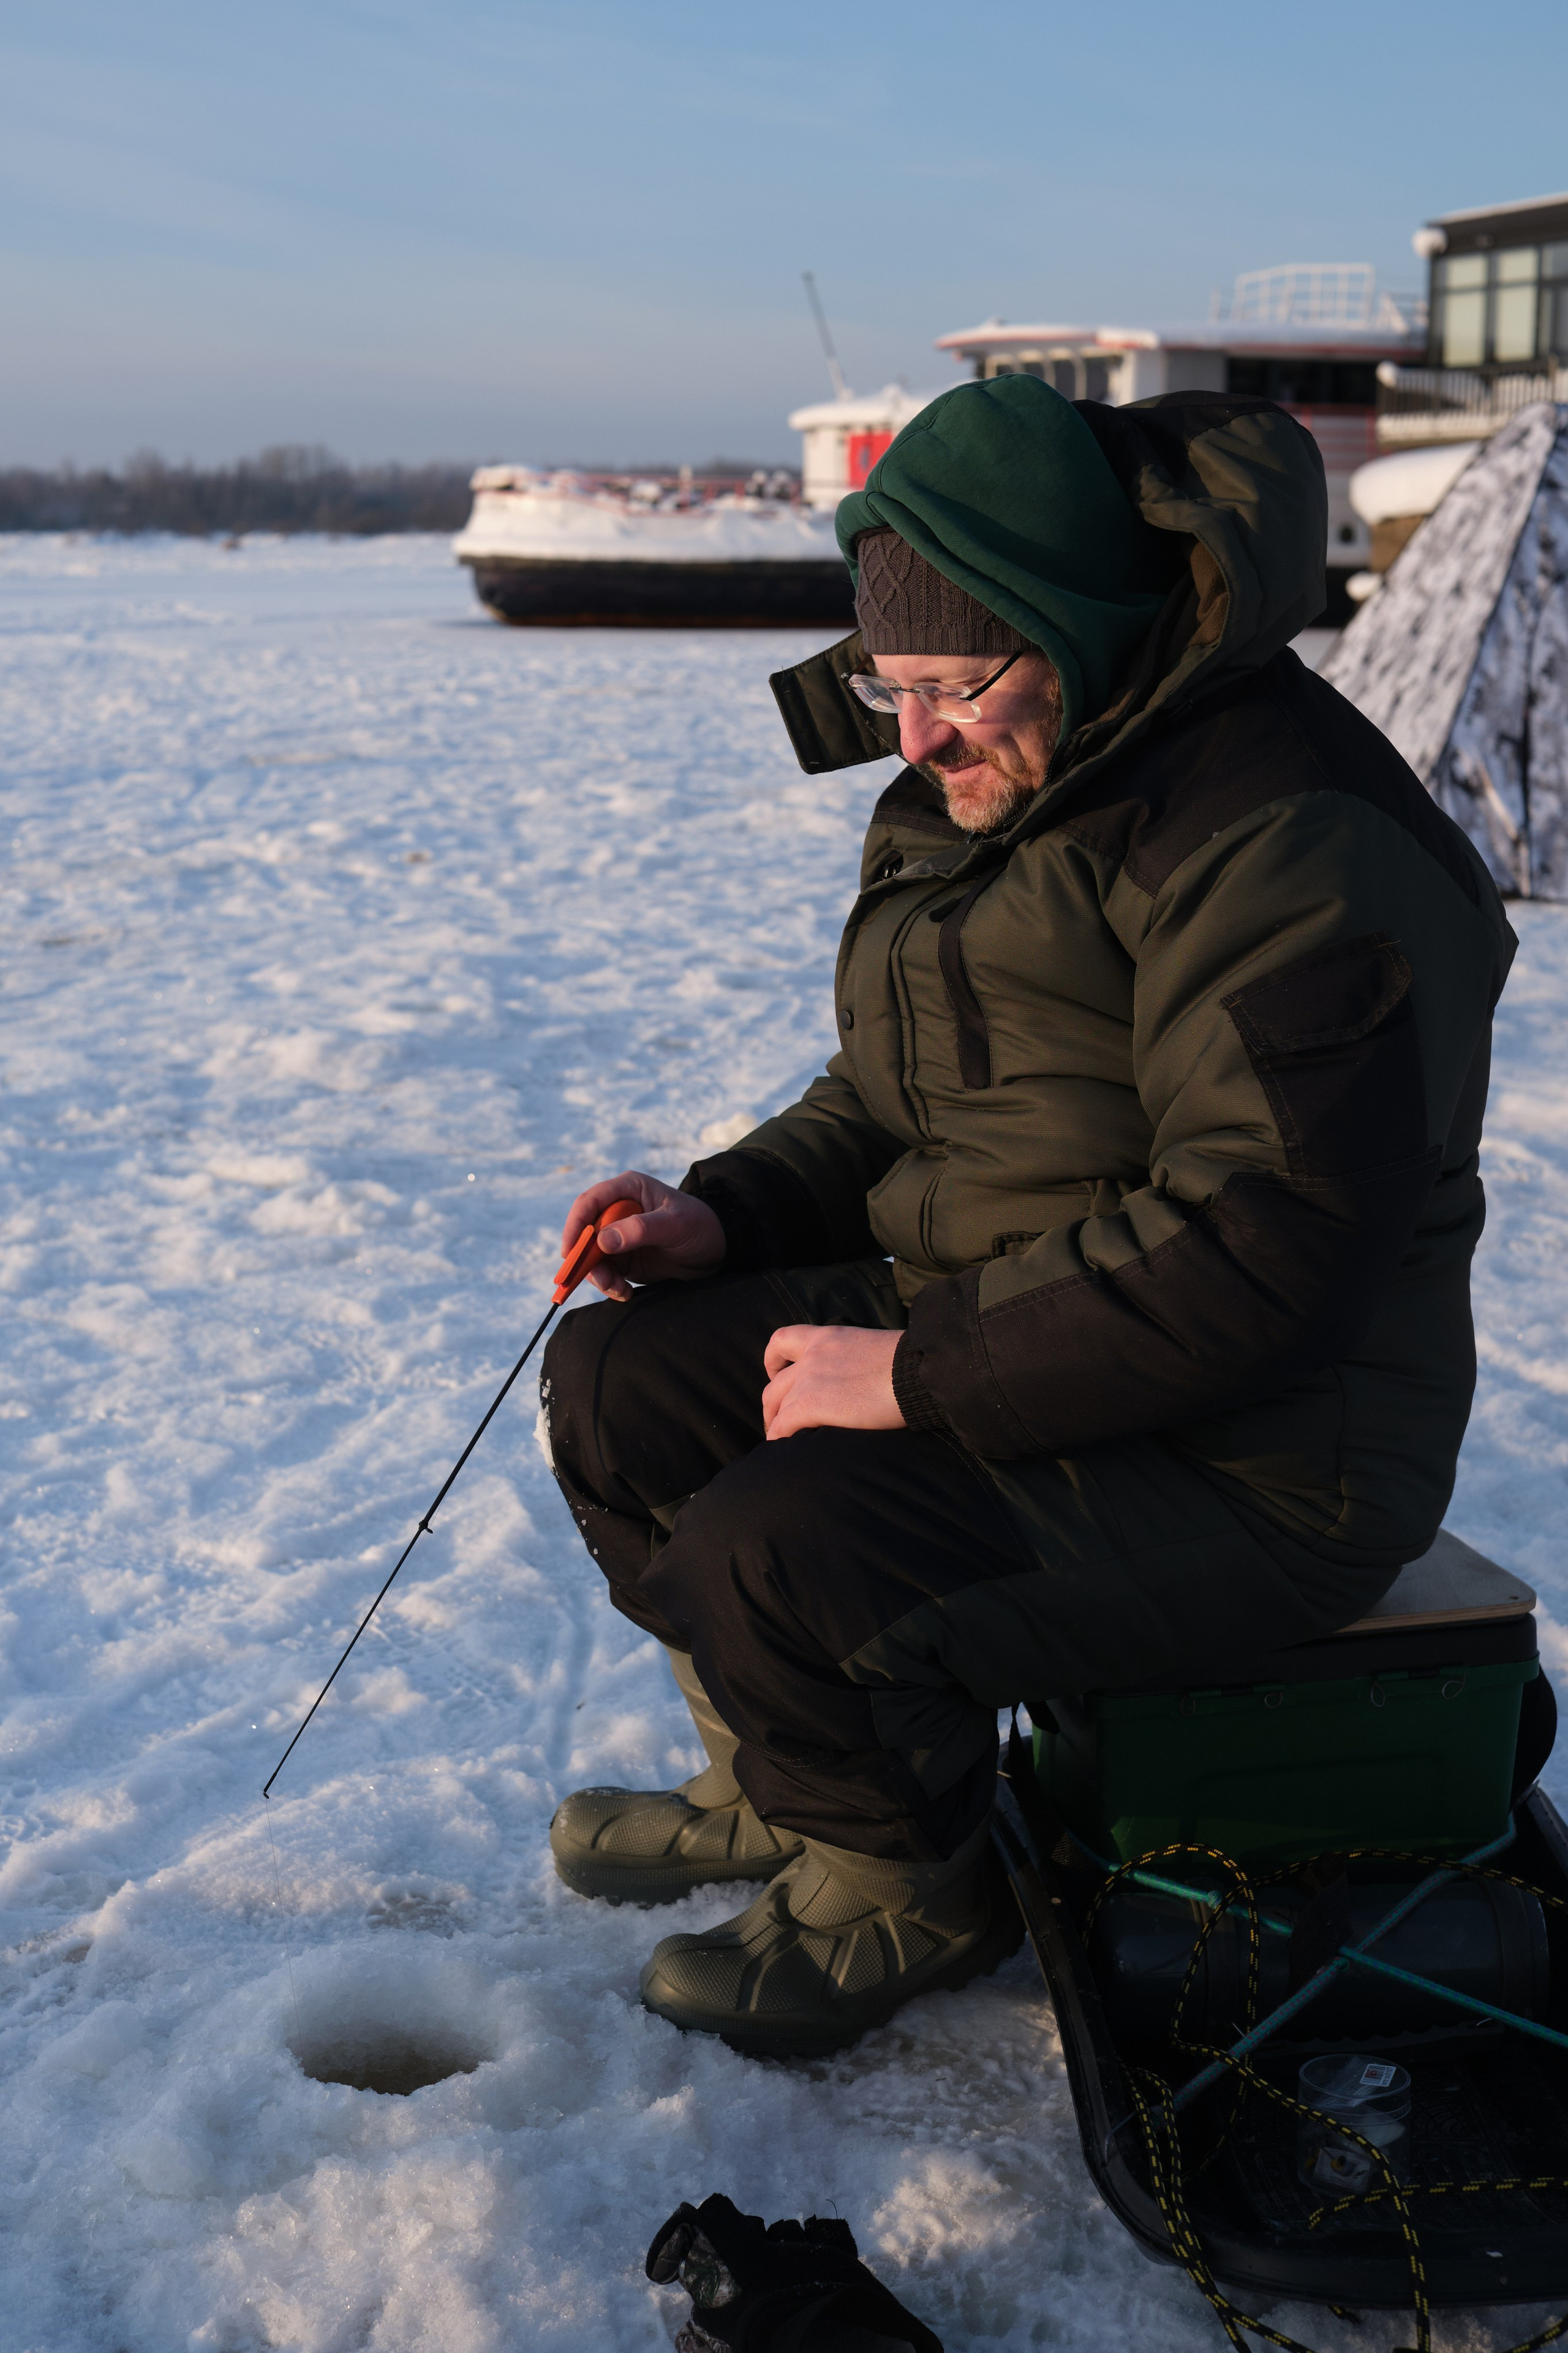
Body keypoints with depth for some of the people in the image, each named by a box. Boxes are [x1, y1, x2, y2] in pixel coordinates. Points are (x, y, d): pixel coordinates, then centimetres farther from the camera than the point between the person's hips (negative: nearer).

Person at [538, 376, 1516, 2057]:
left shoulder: (1285, 845, -23)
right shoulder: (974, 794, 10)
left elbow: (1266, 1250, -29)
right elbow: (893, 1103, 19)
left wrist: (921, 1374, -25)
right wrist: (723, 1214, 1)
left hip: (1247, 1459, -9)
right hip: (987, 1337, 10)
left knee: (774, 1558, -26)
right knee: (621, 1383, 4)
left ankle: (906, 1899, 6)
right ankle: (781, 1791, 22)